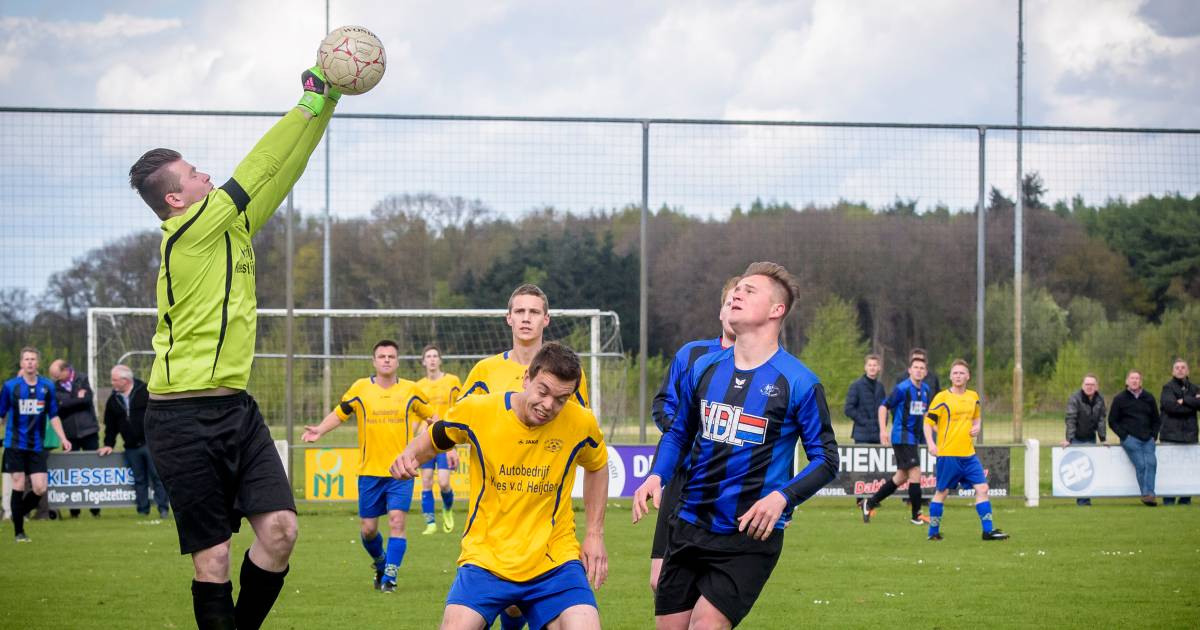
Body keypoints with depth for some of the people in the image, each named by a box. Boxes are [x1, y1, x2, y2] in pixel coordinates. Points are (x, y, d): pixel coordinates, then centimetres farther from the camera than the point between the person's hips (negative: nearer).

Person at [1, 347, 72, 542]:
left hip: (36, 447, 2)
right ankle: (19, 531, 7)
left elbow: (53, 416, 12)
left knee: (40, 488, -5)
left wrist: (63, 439, 5)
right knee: (19, 486, -4)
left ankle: (17, 514, 21)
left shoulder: (47, 386, 4)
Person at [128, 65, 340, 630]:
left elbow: (279, 177, 13)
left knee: (279, 529, -5)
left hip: (236, 408, 8)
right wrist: (311, 102, -4)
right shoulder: (187, 233, -11)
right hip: (185, 416, -7)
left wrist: (326, 102, 7)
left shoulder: (232, 226, 12)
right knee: (213, 556, -4)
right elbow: (258, 173, -11)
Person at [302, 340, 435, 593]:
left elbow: (431, 415, 14)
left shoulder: (410, 390, 3)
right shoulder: (360, 389, 1)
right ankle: (380, 563, 35)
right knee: (368, 529, 5)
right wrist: (319, 430, -11)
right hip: (370, 470, 1)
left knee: (396, 522, -15)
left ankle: (389, 577, -8)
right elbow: (339, 414, 7)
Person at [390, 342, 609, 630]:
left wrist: (595, 534, 10)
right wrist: (409, 456, -12)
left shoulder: (581, 423, -7)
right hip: (485, 558, -1)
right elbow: (431, 440, 10)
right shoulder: (476, 412, -10)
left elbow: (597, 466, 16)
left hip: (555, 561, 1)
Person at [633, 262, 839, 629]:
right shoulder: (703, 368, 8)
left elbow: (826, 459, -4)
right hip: (690, 526, 5)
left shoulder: (799, 383, -7)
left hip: (752, 535, -5)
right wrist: (656, 476, 2)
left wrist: (782, 496, -20)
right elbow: (679, 433, 21)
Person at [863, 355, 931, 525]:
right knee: (915, 472, -11)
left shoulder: (926, 389, 9)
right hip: (901, 436, -8)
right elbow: (883, 407, -8)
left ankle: (869, 504, 22)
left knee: (902, 476, 12)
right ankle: (916, 515, -2)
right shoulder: (903, 388, -13)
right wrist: (883, 430, -15)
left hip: (913, 438, 8)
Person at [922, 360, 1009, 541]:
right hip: (948, 454, -5)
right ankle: (933, 532, 15)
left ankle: (988, 530, -2)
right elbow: (928, 421, -5)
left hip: (968, 454, 5)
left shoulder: (973, 397, 11)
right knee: (942, 492, 3)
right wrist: (930, 443, -17)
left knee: (982, 488, -4)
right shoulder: (942, 397, -6)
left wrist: (977, 427, 5)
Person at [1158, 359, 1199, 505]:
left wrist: (1184, 401, -11)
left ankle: (1185, 498, 6)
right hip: (1171, 434, -4)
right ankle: (1168, 499, -2)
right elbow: (1171, 405, -13)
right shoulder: (1168, 387, 4)